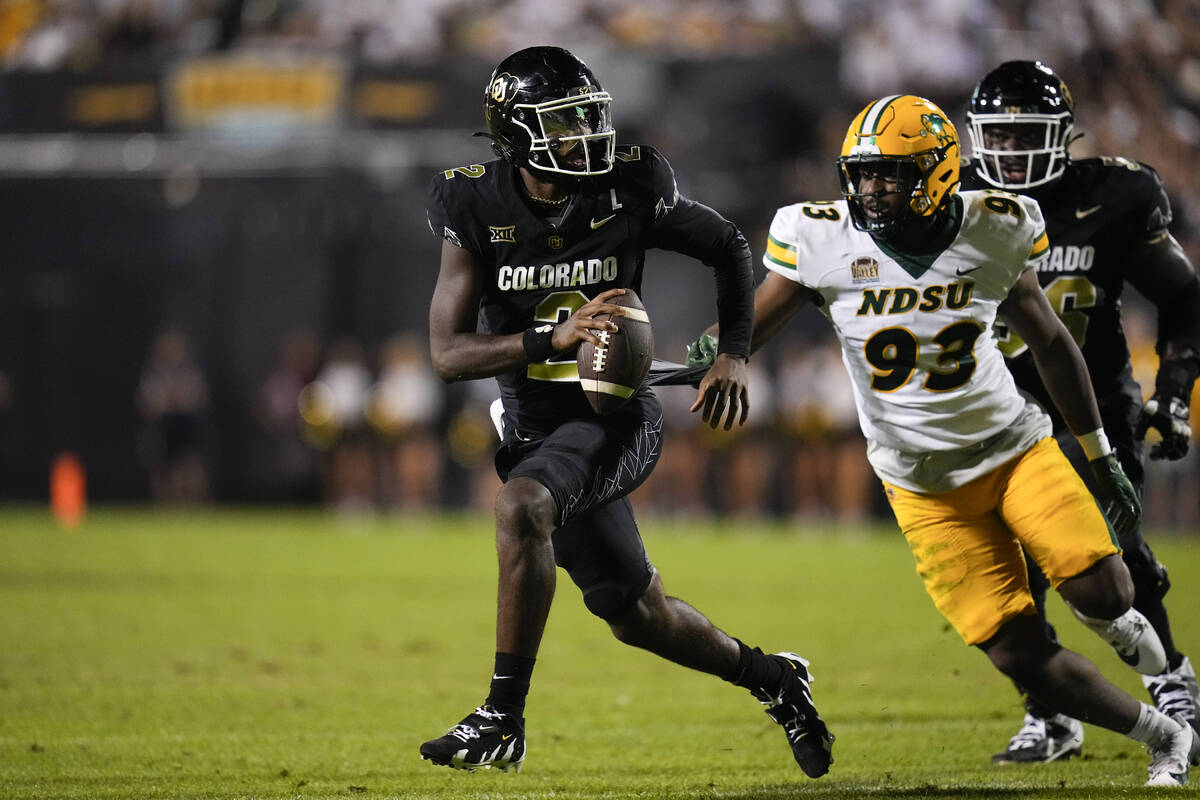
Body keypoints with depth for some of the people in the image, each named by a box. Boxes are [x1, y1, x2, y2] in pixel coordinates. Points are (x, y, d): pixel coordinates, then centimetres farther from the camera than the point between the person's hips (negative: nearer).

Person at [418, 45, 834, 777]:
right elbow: (448, 354, -15)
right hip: (535, 429, 3)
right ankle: (771, 678, 42)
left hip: (616, 416, -3)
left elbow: (728, 247, 7)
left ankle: (503, 719, -26)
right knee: (637, 616, 13)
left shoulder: (631, 192, -11)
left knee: (522, 506, -33)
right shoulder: (478, 210, -10)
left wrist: (736, 353, -4)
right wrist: (555, 338, -29)